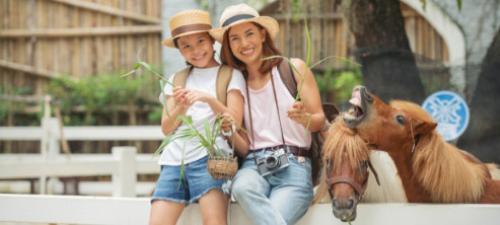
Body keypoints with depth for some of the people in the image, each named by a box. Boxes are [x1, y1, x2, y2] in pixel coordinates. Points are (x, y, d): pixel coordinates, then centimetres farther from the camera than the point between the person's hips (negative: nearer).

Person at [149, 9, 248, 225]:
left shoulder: (230, 75, 8)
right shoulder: (176, 80, 19)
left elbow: (234, 121, -2)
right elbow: (166, 128, 12)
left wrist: (209, 99, -16)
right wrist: (181, 108, -8)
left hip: (210, 155, -4)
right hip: (174, 159, 4)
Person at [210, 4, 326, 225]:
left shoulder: (294, 68, 5)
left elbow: (319, 121, 6)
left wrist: (303, 117, -16)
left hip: (293, 166, -2)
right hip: (253, 165, 2)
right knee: (242, 187, -35)